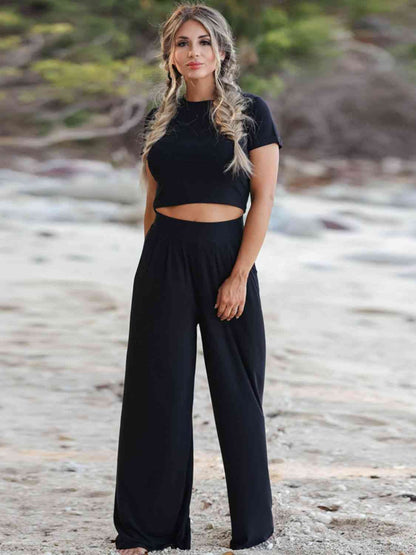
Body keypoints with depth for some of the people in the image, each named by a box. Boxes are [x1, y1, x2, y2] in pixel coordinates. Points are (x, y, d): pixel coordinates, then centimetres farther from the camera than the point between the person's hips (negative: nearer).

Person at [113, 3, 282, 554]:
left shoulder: (251, 113, -1)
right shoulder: (159, 120, 9)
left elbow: (263, 200, -6)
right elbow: (152, 203, 15)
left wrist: (239, 276, -12)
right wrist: (155, 263, 9)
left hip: (227, 254, -3)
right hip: (165, 259, 3)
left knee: (237, 390, 5)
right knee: (158, 390, 3)